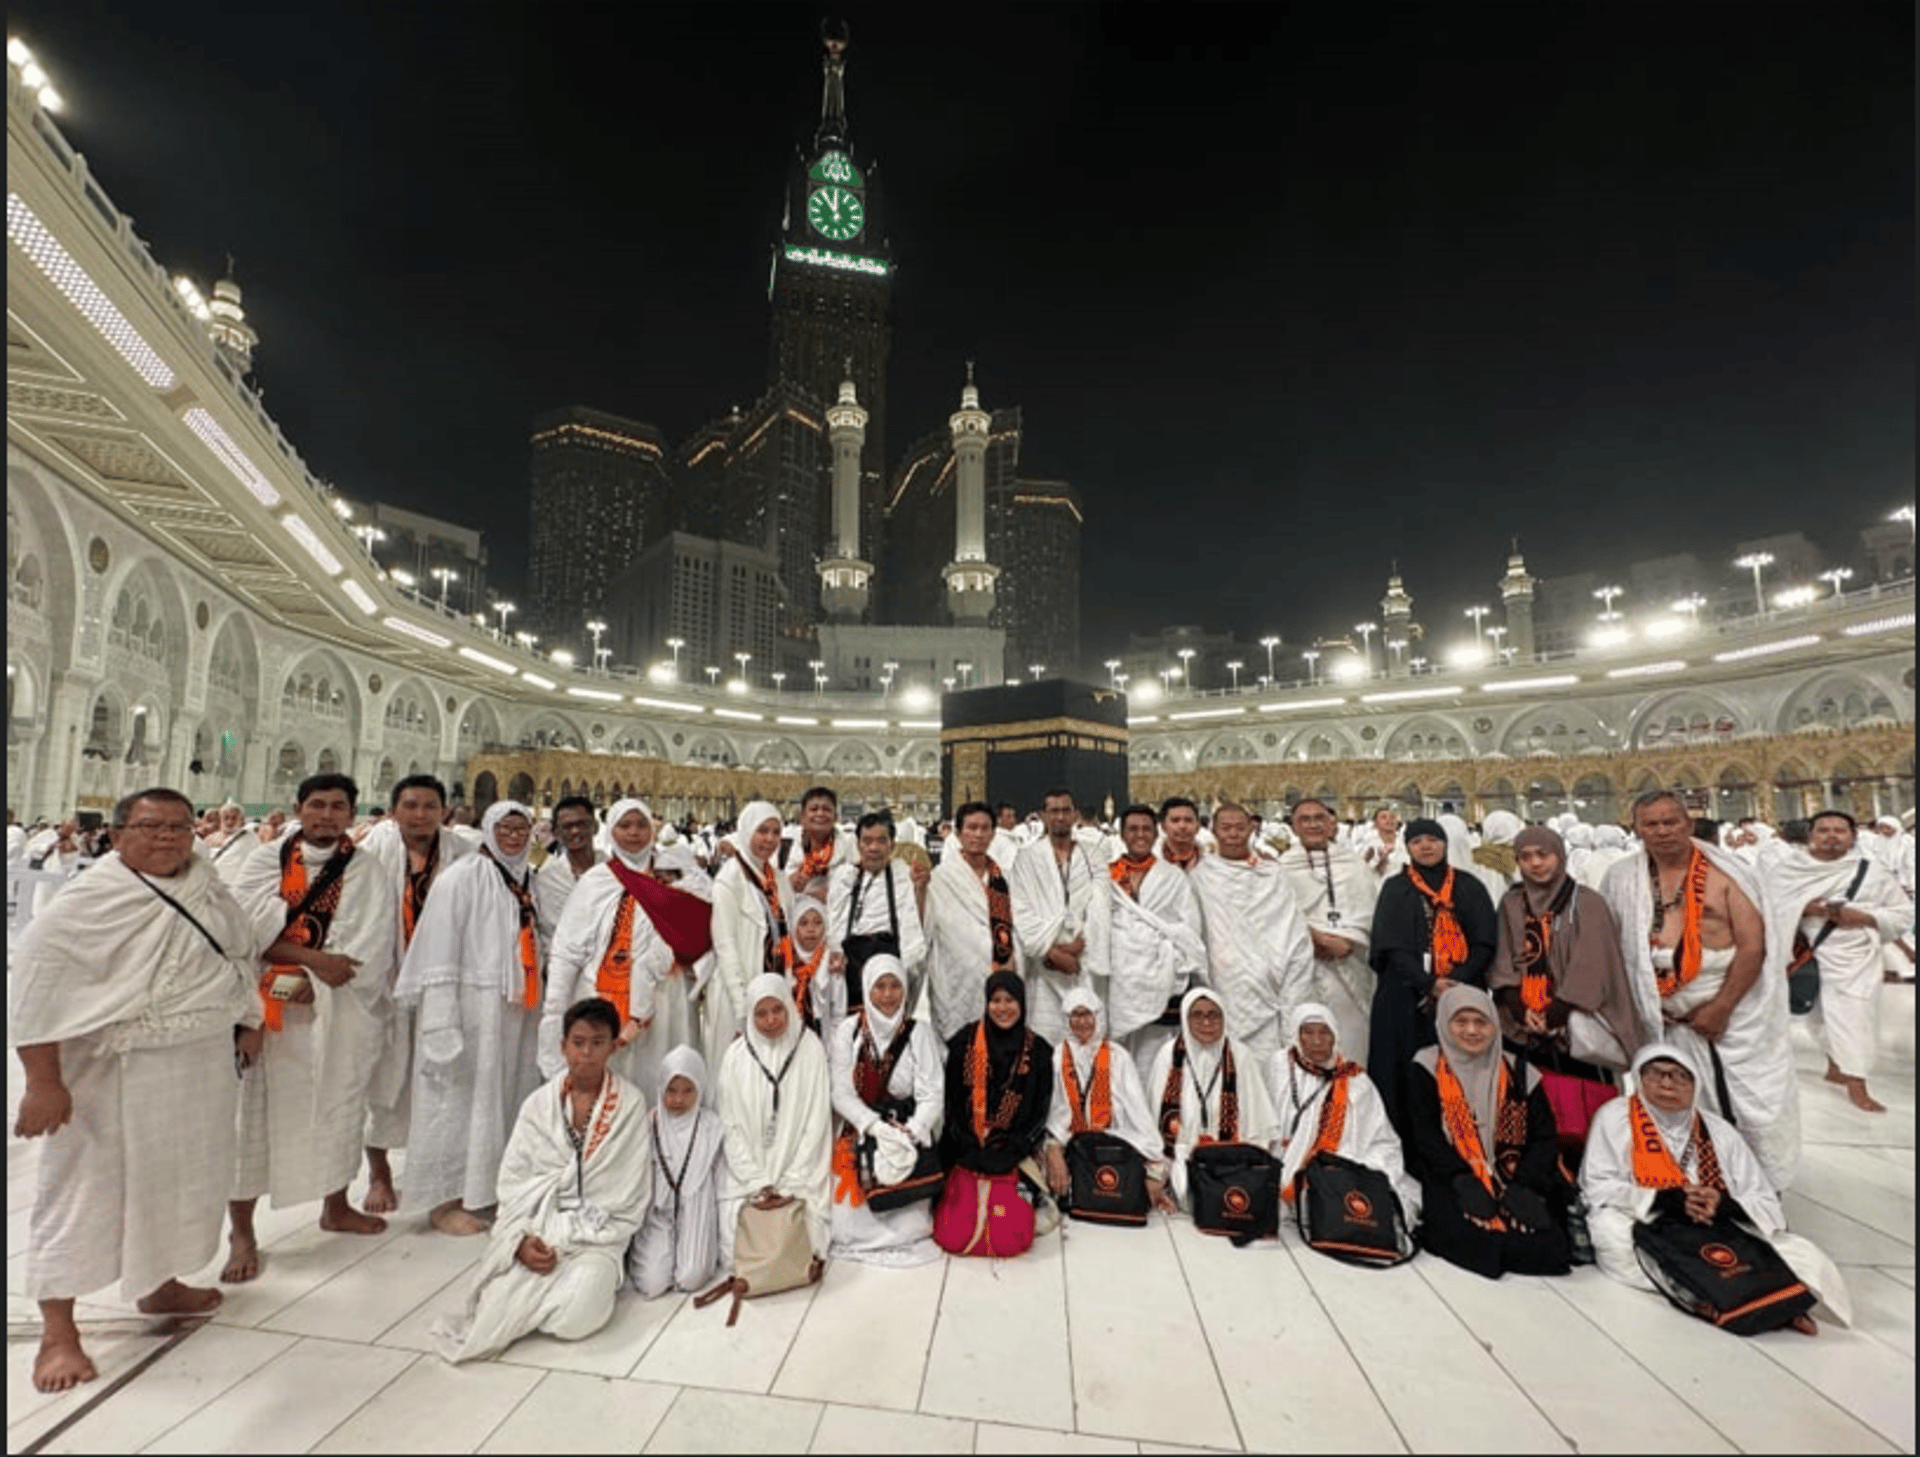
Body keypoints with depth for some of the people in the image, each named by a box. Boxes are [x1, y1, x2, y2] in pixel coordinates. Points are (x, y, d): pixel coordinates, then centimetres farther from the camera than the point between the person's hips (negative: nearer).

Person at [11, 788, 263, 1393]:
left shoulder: (209, 890, 4)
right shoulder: (88, 902, -15)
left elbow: (240, 955, 16)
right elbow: (36, 988, -16)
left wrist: (249, 1020, 14)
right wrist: (43, 1081, -18)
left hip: (203, 1069, 7)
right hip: (117, 1074, -6)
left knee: (184, 1179, 19)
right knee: (86, 1193, 5)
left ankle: (160, 1285, 38)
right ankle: (57, 1332, 21)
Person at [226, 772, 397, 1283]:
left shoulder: (366, 871, 2)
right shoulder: (265, 863, 3)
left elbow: (372, 941, -7)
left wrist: (314, 979, -17)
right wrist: (313, 957, -17)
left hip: (339, 1010, 1)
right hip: (267, 1006, -1)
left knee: (339, 1104, 13)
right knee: (255, 1110, 1)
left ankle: (336, 1207, 32)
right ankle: (242, 1232, 17)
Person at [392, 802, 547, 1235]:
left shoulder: (530, 880, 9)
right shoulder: (463, 877, -10)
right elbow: (439, 948, -14)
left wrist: (536, 999, 14)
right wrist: (443, 1019, -17)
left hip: (518, 1008, 7)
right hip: (473, 1004, -6)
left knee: (508, 1096, 14)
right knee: (462, 1097, 2)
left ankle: (486, 1186, 30)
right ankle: (446, 1199, 17)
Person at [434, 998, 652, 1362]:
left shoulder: (630, 1104, -8)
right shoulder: (539, 1103, 2)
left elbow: (628, 1197, -7)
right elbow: (512, 1180, 4)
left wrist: (562, 1245, -12)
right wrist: (522, 1239, -13)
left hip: (596, 1235, -2)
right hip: (536, 1226, 2)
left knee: (574, 1316, -26)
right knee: (499, 1306, -22)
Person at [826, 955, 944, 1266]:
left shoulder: (918, 1032, -5)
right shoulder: (849, 1029, -3)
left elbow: (930, 1096, -7)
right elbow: (842, 1093, -5)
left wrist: (910, 1133, -25)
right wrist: (876, 1126, -20)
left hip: (909, 1131, 0)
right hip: (860, 1130, 1)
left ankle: (904, 1235, 18)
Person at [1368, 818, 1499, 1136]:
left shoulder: (1470, 887, 10)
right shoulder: (1394, 890, 7)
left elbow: (1485, 942, 3)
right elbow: (1390, 946, -2)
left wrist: (1456, 982, -11)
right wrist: (1429, 984, -14)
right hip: (1407, 999, -1)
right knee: (1408, 1076, -3)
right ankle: (1408, 1143, 5)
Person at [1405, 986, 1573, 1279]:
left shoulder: (1517, 1073, 9)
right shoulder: (1427, 1068, 2)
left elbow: (1545, 1137, 2)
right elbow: (1425, 1136, -6)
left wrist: (1524, 1185, -13)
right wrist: (1462, 1180, -19)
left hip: (1512, 1180, 2)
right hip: (1447, 1180, -2)